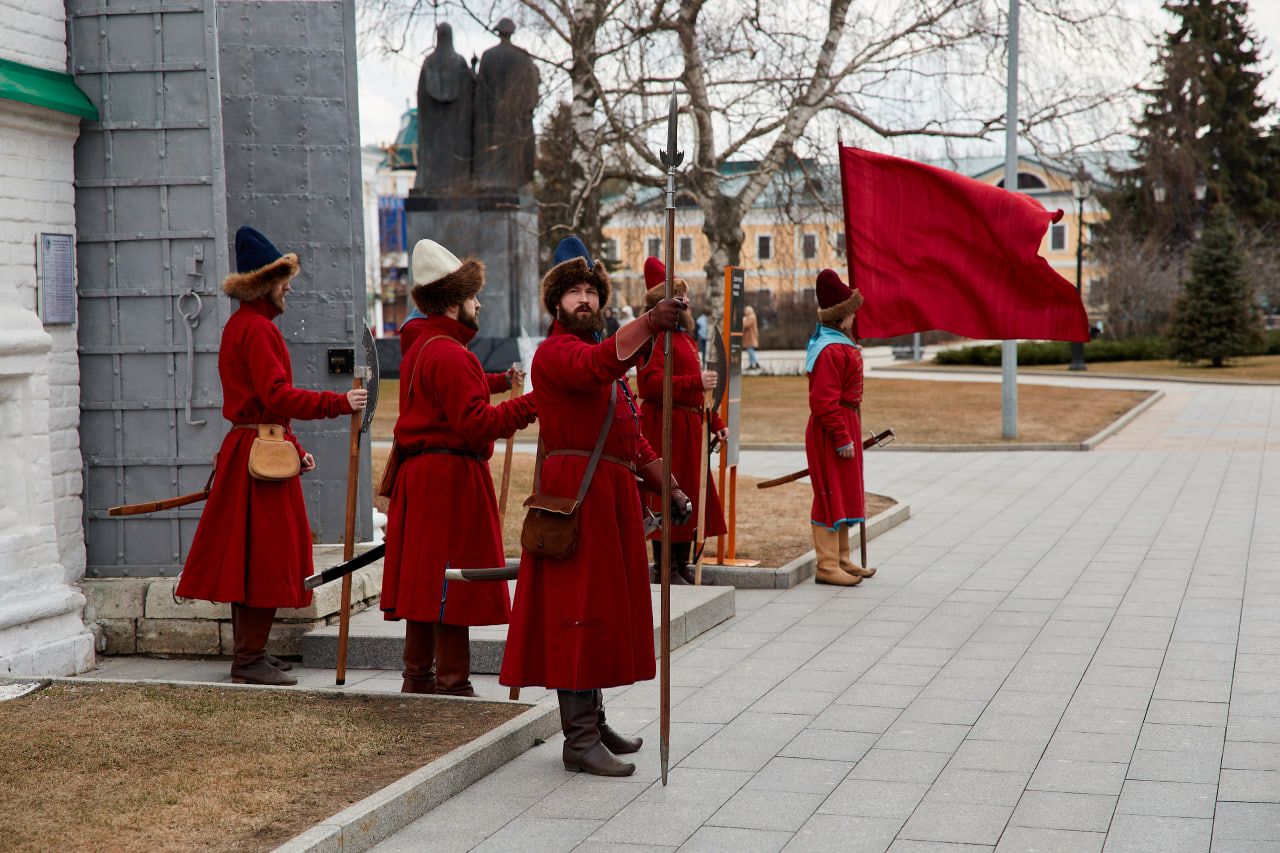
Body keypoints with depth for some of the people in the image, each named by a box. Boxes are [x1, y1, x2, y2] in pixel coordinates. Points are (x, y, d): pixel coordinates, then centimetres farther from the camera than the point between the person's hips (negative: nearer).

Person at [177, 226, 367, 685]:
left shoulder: (240, 325, 19)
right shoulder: (257, 328, -15)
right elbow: (278, 395, -23)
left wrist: (294, 449, 20)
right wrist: (339, 402, -21)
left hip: (246, 448, 11)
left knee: (247, 554, 15)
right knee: (265, 555, -6)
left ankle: (247, 651, 23)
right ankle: (249, 660, -2)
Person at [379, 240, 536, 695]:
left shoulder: (418, 349, 16)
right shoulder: (450, 354, -17)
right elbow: (477, 423, -22)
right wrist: (531, 404, -18)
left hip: (418, 476, 10)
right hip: (453, 479, -10)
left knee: (425, 582, 15)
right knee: (454, 588, -4)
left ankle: (418, 678, 23)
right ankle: (452, 685, 1)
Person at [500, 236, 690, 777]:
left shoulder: (600, 352, 23)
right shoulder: (556, 352, -9)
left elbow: (631, 436, 25)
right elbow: (597, 365, -34)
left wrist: (667, 486, 16)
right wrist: (648, 324, -48)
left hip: (612, 492, 10)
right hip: (575, 492, -10)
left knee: (603, 608, 15)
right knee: (580, 609, -9)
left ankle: (592, 722, 26)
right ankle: (580, 742, -7)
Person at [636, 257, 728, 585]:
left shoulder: (684, 336, 20)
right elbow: (650, 383, -23)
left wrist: (716, 423, 20)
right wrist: (696, 381, -25)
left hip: (690, 427, 10)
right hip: (665, 425, -10)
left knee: (691, 494, 12)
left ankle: (682, 565, 20)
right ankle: (665, 568, 0)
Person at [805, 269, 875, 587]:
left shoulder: (841, 345, 13)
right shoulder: (830, 351, -21)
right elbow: (823, 402, -26)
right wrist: (842, 438, -24)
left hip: (845, 426, 11)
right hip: (830, 432, -11)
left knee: (842, 495, 17)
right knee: (832, 495, -6)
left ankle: (841, 559, 26)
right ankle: (827, 566, -1)